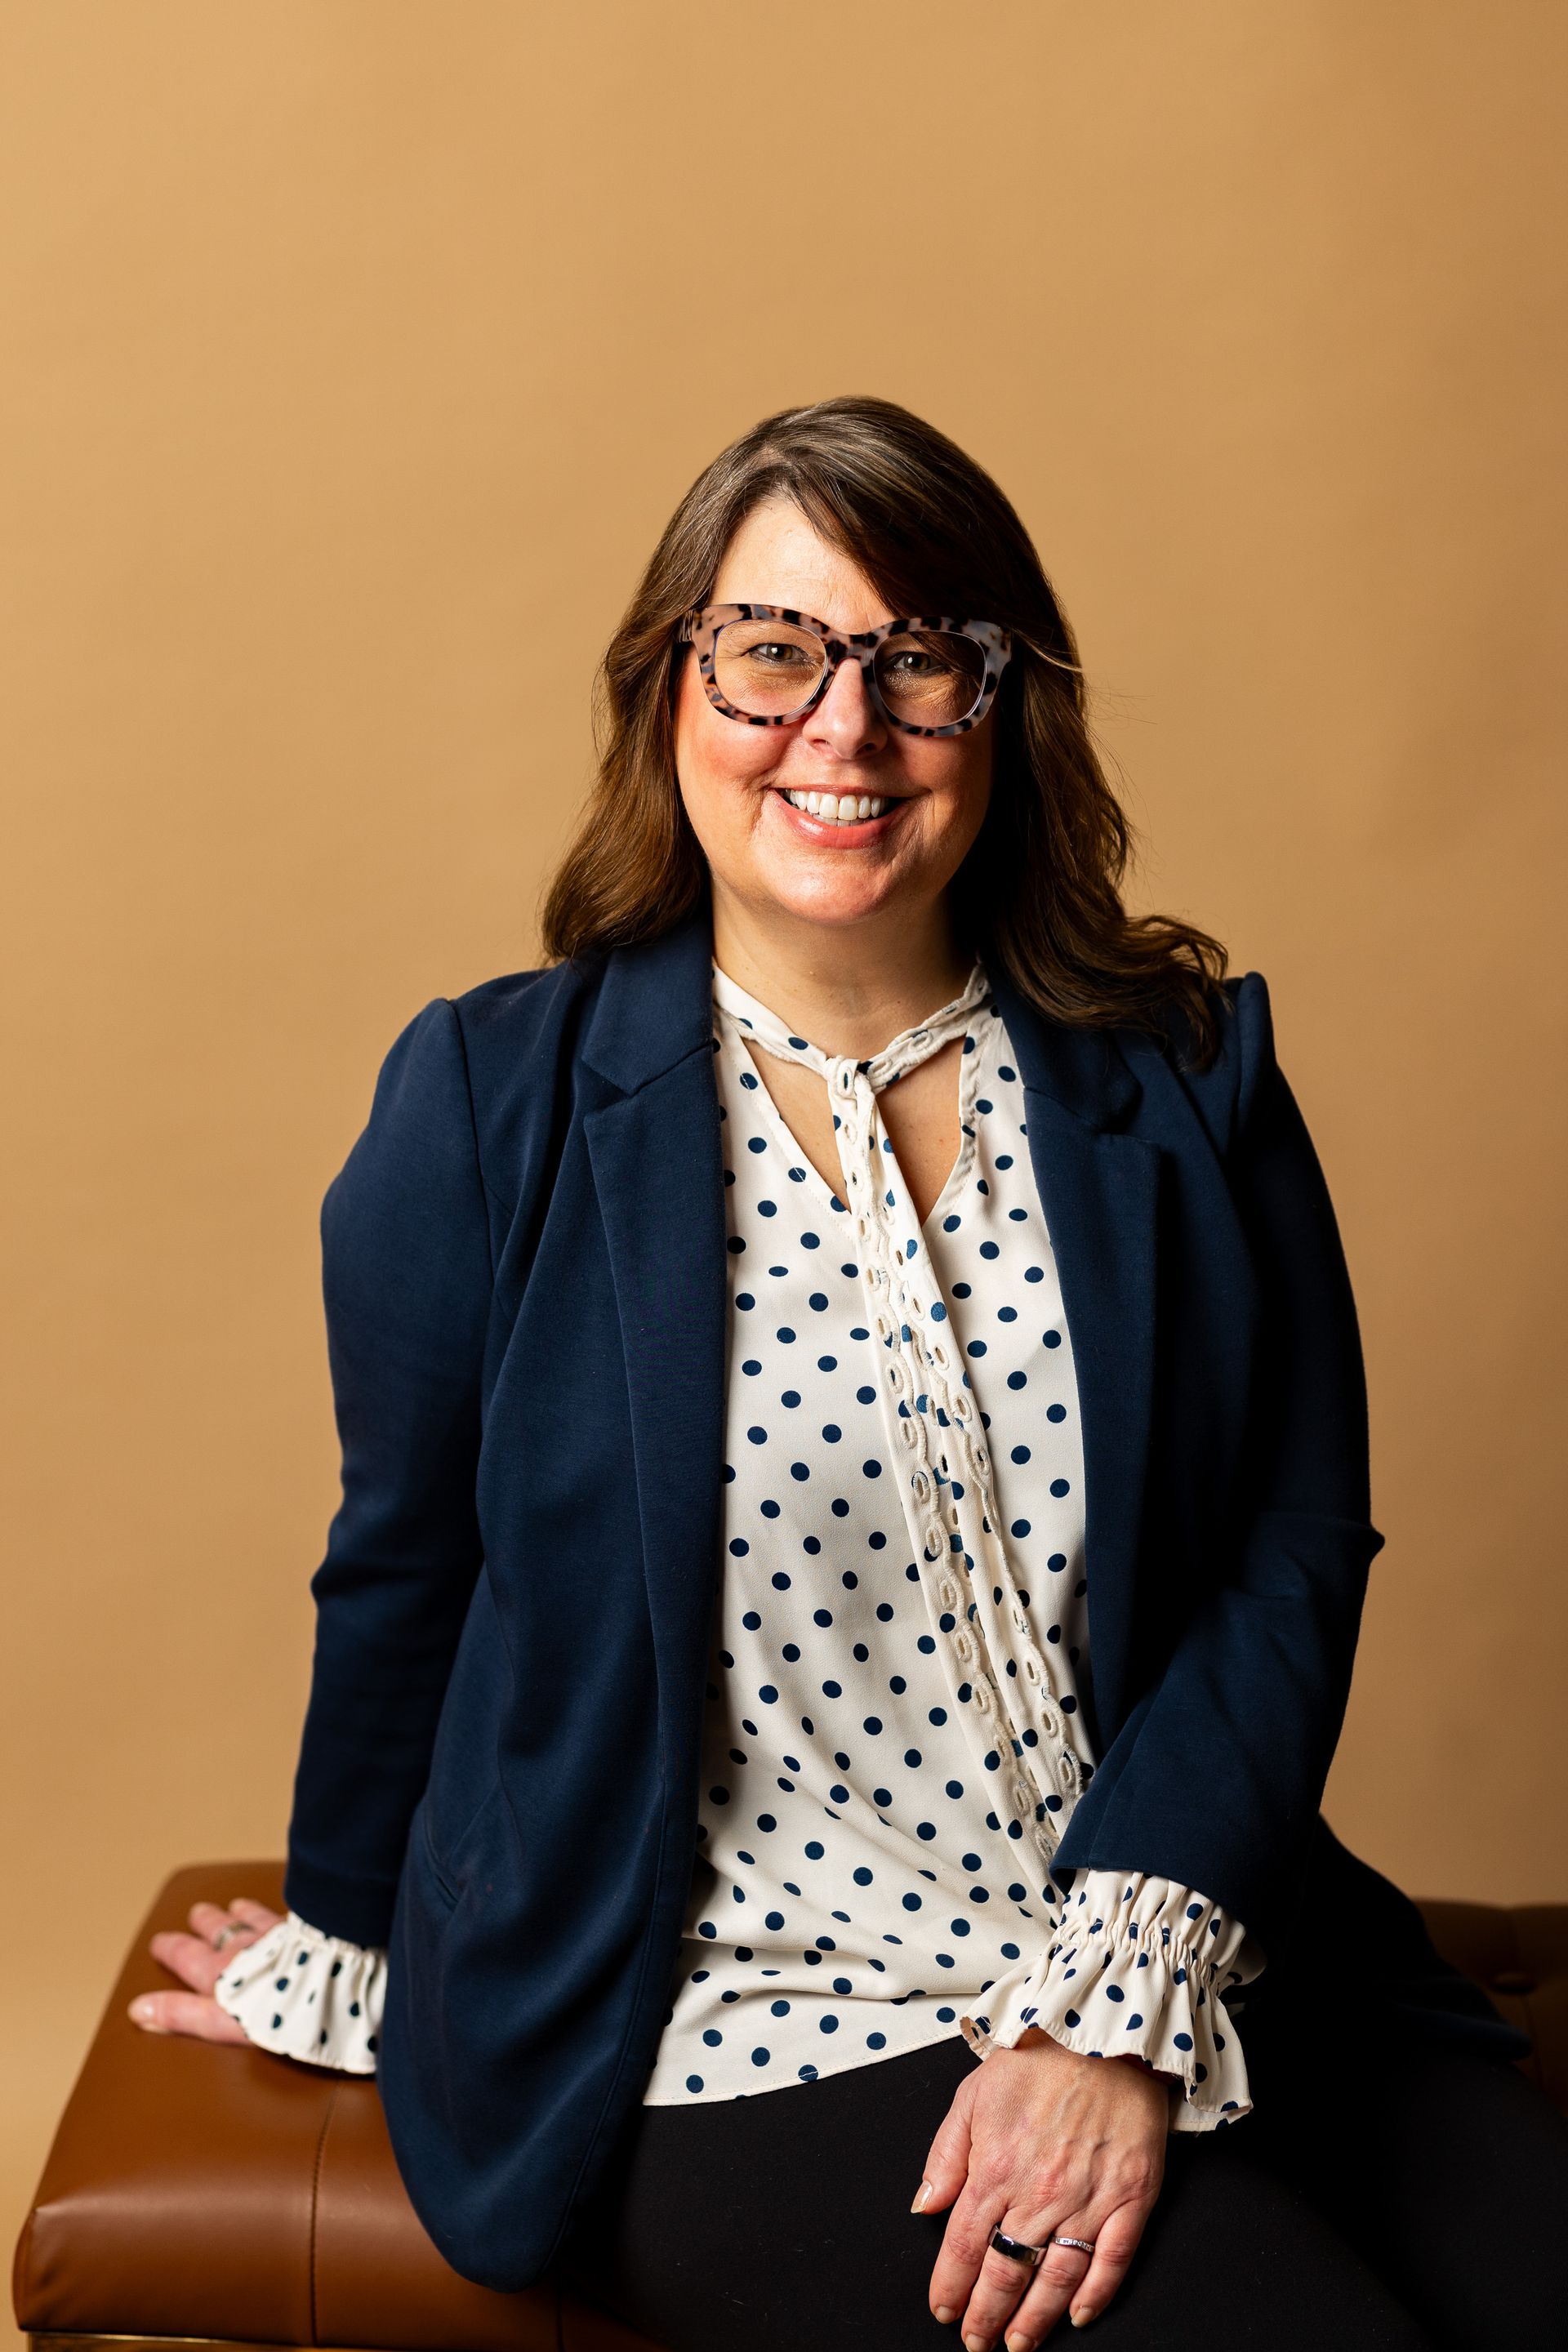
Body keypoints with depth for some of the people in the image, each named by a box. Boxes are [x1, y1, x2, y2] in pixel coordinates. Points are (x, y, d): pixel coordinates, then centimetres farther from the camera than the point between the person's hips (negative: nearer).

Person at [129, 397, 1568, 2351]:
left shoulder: (1186, 1086, 2)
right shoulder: (492, 1105, -4)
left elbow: (1295, 1553, -2)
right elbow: (403, 1575, 6)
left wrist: (1122, 1989, -12)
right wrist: (346, 1953, 17)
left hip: (1182, 1961, 4)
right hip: (743, 2026, -3)